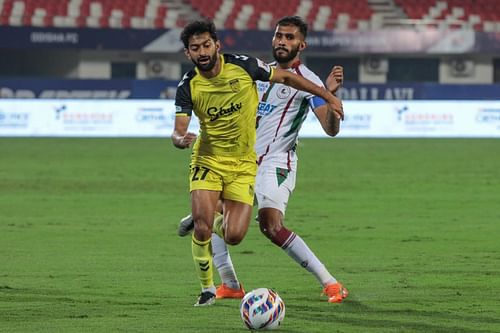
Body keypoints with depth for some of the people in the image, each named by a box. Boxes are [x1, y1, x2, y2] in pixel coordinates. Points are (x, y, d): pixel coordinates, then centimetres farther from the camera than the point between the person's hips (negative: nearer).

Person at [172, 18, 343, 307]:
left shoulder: (243, 66, -12)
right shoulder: (188, 87, -10)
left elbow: (284, 77, 2)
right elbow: (179, 132, -13)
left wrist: (328, 96, 5)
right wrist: (181, 139, -39)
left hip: (243, 164, 0)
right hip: (207, 161, 0)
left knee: (234, 236, -9)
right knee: (202, 227, -19)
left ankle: (219, 220, 30)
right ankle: (207, 288, 5)